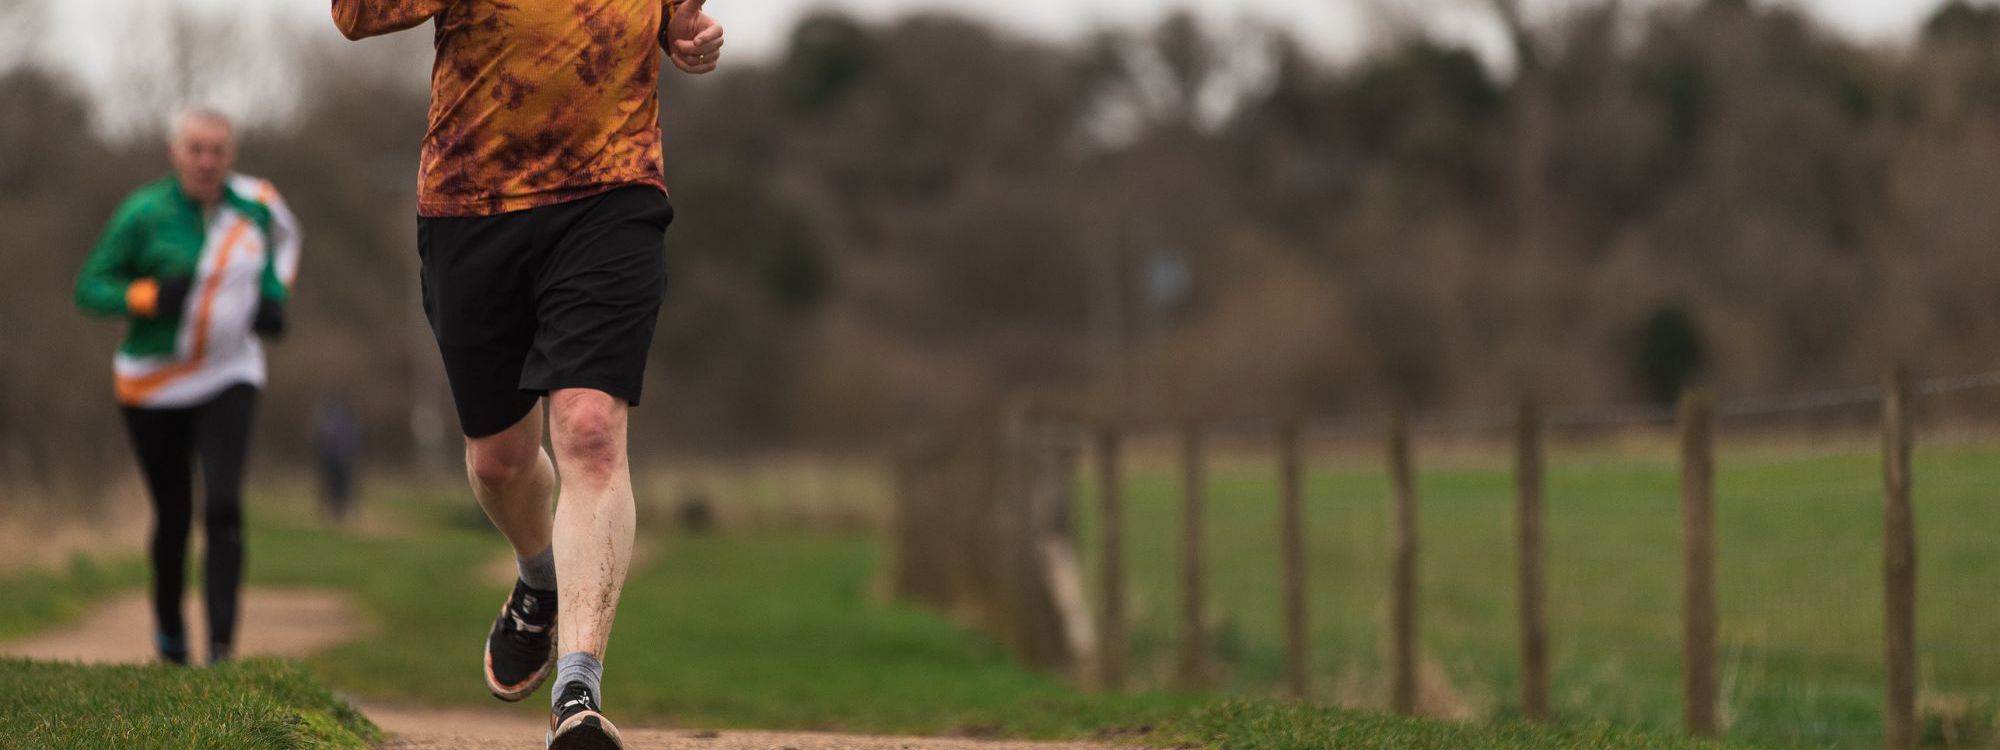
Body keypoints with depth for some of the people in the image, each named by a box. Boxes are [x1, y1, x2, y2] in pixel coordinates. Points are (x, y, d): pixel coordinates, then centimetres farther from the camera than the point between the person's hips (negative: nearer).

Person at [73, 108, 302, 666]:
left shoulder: (254, 206, -3)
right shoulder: (144, 214, -13)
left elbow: (279, 239, 20)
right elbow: (90, 288, -8)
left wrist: (273, 300, 2)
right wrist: (151, 296, -26)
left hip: (228, 379, 1)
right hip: (153, 384, -1)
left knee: (224, 510, -15)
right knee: (173, 518, 9)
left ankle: (222, 647, -16)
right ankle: (168, 622, 37)